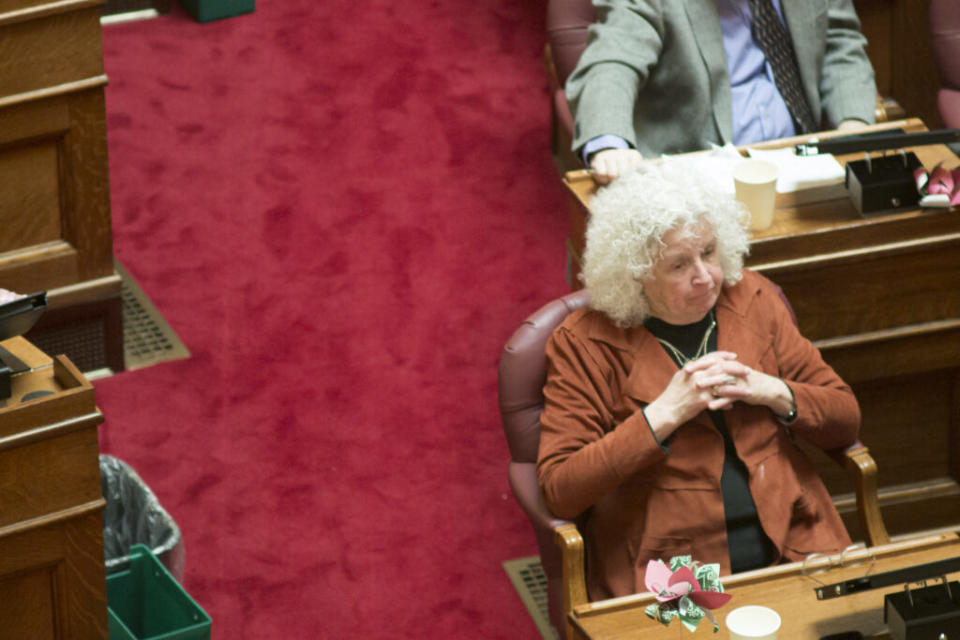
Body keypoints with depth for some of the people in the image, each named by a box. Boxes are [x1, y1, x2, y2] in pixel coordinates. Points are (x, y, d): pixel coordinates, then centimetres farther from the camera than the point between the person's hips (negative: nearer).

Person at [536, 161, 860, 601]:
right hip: (665, 573, -4)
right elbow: (558, 490, -10)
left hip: (790, 548, 4)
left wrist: (771, 391, -5)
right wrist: (665, 412, -14)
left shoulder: (753, 301, 12)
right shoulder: (584, 344, -2)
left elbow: (845, 419, 15)